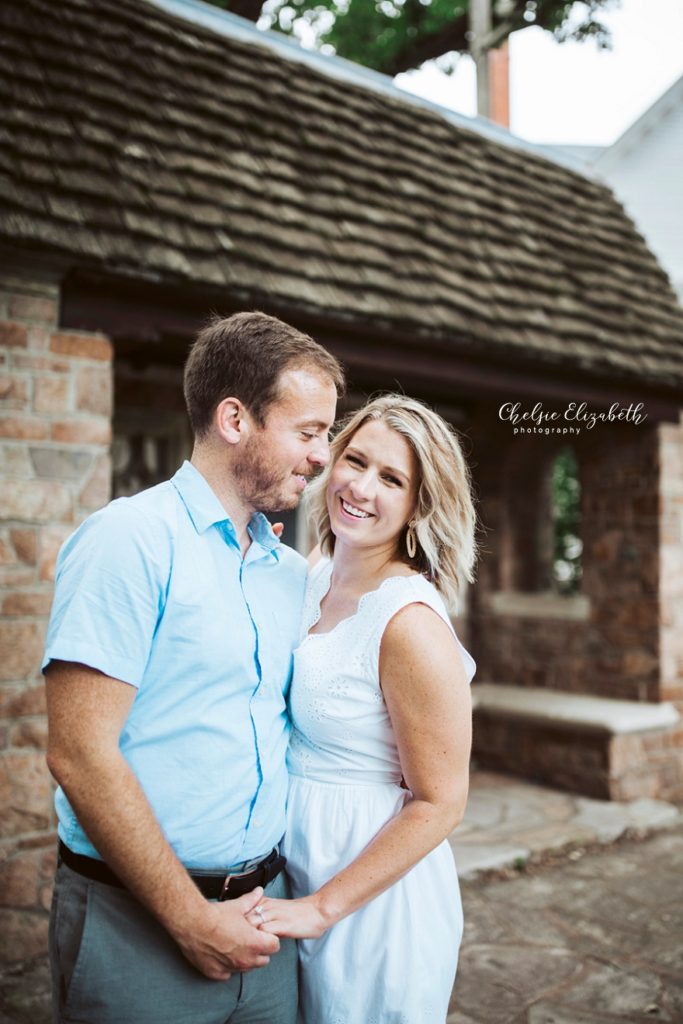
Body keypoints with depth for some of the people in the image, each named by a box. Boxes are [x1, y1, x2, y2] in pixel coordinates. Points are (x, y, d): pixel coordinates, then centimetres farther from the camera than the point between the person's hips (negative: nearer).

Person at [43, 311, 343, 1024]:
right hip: (140, 924, -6)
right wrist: (191, 919, -14)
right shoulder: (130, 539, -14)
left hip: (260, 908, 6)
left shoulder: (292, 573, 7)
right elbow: (79, 755, -18)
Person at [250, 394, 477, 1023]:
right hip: (297, 870, 7)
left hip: (374, 897, -7)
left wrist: (321, 907, -17)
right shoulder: (315, 582, -1)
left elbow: (440, 804, -20)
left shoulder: (411, 622, -24)